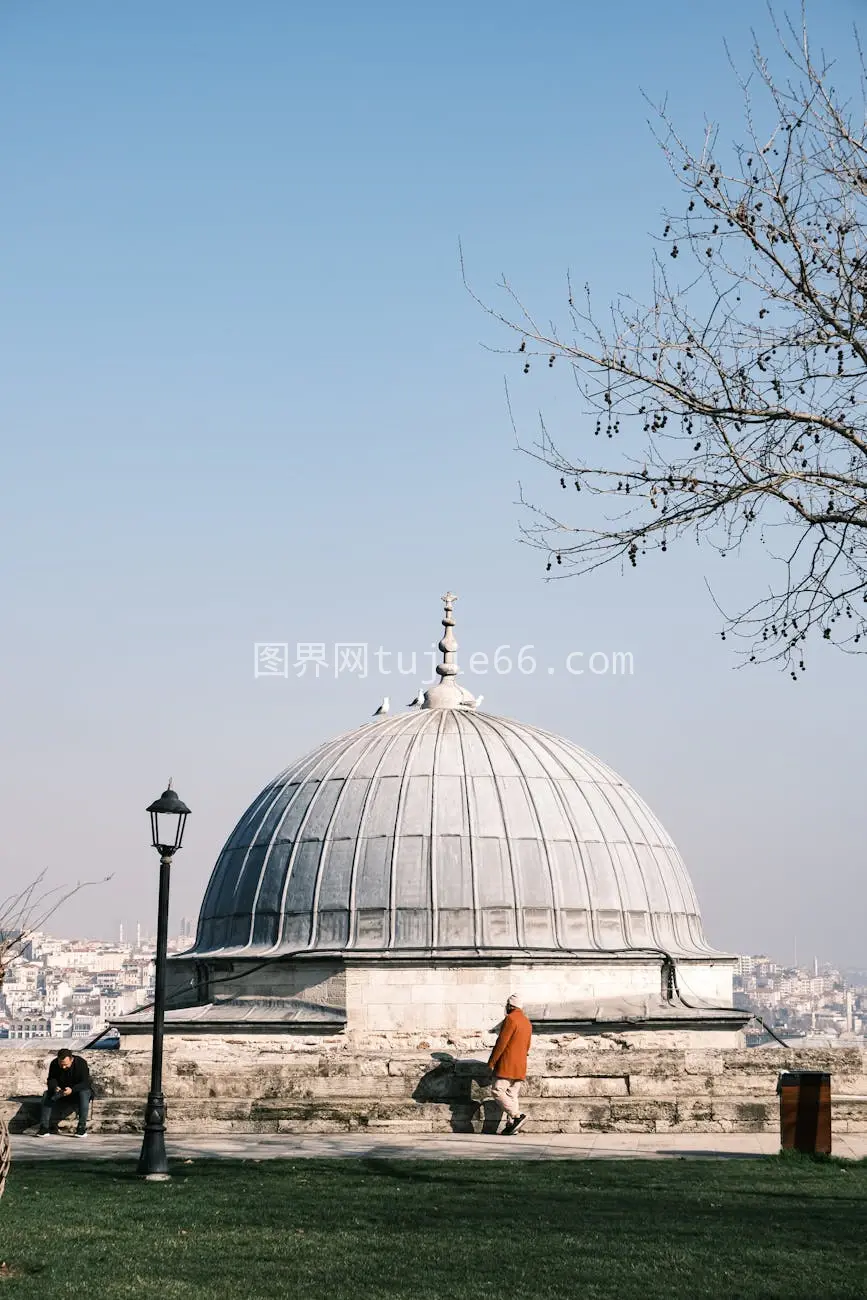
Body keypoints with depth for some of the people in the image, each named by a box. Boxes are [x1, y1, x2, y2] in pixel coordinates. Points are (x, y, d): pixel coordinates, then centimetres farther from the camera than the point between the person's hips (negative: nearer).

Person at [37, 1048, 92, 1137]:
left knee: (84, 1094, -37)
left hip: (78, 1090, -3)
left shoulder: (81, 1063, -24)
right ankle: (44, 1127, -23)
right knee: (46, 1095, -22)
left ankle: (82, 1127, -34)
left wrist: (72, 1089, -45)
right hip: (61, 1090, 4)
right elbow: (51, 1080, -9)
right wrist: (54, 1087, -33)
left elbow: (85, 1083, -28)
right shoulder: (54, 1064, -13)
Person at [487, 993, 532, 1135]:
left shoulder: (510, 1019, -11)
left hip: (507, 1065, -9)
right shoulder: (527, 1023, 17)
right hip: (520, 1067, 9)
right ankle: (511, 1125, -1)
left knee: (498, 1092, -8)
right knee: (512, 1095, 7)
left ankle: (518, 1116, -18)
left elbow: (501, 1042, -14)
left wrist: (491, 1062, -10)